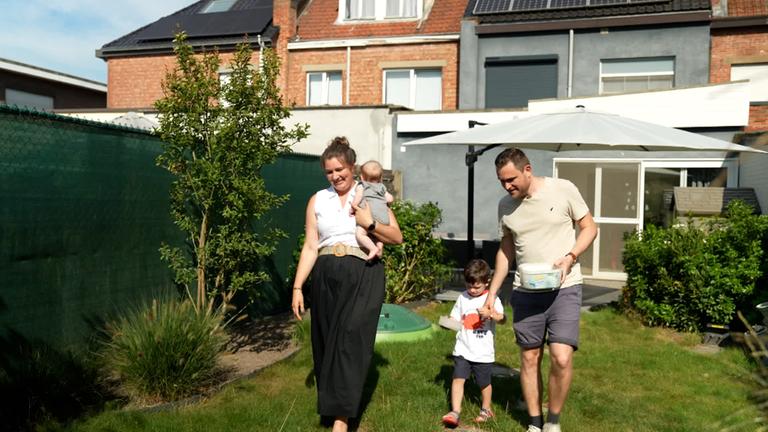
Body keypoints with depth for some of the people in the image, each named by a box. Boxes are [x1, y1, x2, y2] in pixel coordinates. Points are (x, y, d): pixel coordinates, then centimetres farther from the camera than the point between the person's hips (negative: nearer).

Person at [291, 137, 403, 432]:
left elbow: (397, 237, 5)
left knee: (352, 339, -13)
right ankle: (332, 402, 26)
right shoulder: (317, 200, 12)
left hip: (363, 276, -3)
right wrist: (297, 287, 1)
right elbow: (310, 247, 8)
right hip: (326, 277, 3)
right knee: (326, 342, 7)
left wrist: (369, 224, -11)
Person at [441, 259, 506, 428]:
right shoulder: (462, 298, 7)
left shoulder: (491, 299, -4)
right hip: (462, 349, 2)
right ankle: (455, 412, -7)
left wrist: (491, 314, -38)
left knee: (484, 382, 12)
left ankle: (486, 410, 33)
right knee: (458, 378, -10)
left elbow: (502, 318, -17)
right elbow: (455, 318, 15)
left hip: (483, 352, -2)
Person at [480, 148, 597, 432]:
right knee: (529, 358, 7)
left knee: (561, 358, -12)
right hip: (525, 291, 3)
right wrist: (492, 293, 11)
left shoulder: (563, 190, -8)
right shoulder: (505, 205, 3)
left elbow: (589, 228, 1)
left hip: (564, 288, -3)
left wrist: (569, 258, -16)